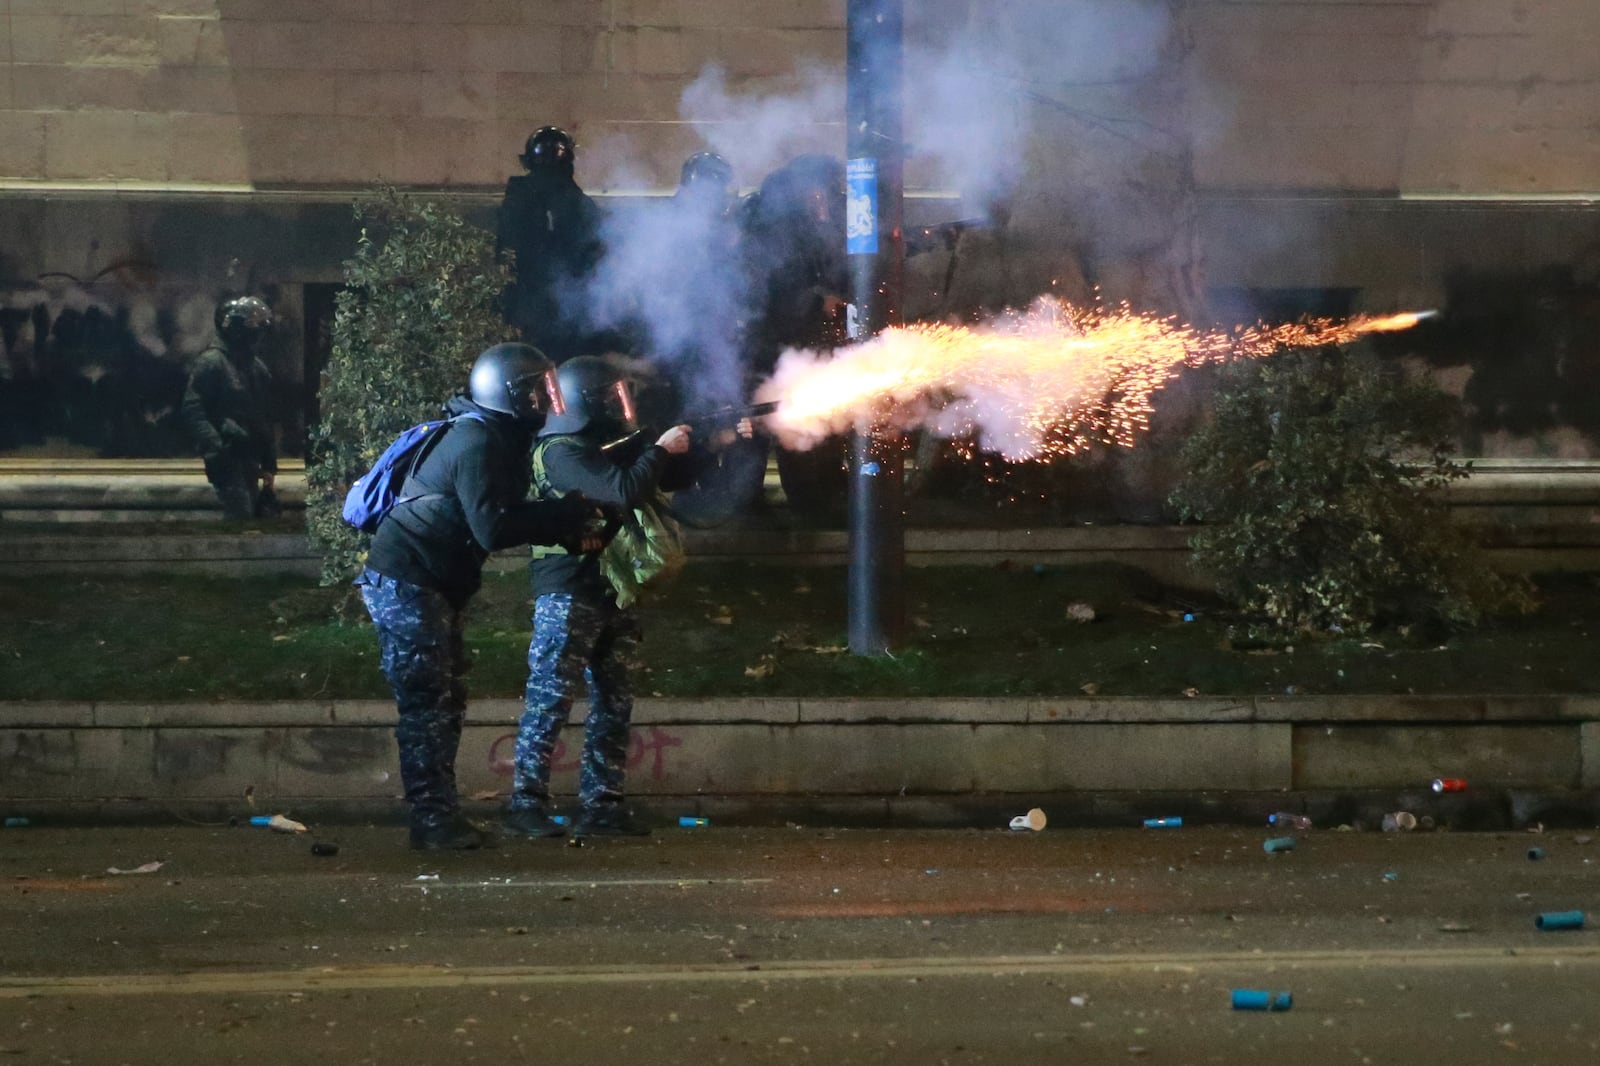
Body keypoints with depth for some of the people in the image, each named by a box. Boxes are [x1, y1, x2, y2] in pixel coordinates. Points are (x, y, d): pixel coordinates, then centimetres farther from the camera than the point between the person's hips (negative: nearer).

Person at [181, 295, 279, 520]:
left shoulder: (259, 369, 17)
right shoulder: (211, 362, -7)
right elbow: (193, 412, -14)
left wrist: (269, 465, 17)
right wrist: (215, 449, -24)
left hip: (250, 461, 8)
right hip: (228, 461, -8)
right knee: (240, 518, -17)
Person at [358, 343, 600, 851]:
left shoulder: (499, 439, 14)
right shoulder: (477, 444, -19)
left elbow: (507, 516, 16)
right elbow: (494, 528, -26)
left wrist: (569, 531, 0)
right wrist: (570, 513, -21)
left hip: (430, 586, 11)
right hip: (406, 584, -11)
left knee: (448, 700, 11)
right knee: (428, 704, -10)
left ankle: (439, 816, 16)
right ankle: (434, 820, -9)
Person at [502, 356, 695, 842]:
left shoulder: (609, 446, 17)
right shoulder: (560, 452, -12)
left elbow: (671, 480, 25)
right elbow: (622, 491, -24)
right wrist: (662, 450, -11)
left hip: (612, 595, 9)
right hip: (568, 595, -9)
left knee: (614, 703, 7)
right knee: (550, 700, -9)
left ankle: (601, 807, 10)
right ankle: (525, 805, -8)